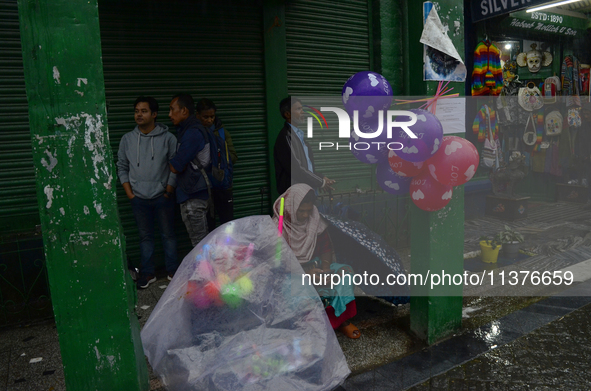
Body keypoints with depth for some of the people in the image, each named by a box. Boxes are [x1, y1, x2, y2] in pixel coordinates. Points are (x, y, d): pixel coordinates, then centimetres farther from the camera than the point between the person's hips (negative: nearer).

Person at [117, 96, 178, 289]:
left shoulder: (167, 138, -4)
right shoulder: (127, 139, 4)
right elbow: (122, 167, 10)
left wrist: (169, 190, -5)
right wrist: (129, 192, 2)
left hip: (162, 197, -2)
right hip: (139, 199, 2)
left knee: (168, 235, 8)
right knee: (145, 236, 10)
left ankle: (172, 270, 22)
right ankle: (147, 273, 22)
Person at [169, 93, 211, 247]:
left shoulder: (192, 133, -17)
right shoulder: (193, 129, 14)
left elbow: (175, 167, -17)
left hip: (193, 197, -10)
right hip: (195, 194, 10)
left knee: (199, 243, -2)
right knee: (202, 241, 17)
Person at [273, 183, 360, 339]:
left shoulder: (316, 220, -1)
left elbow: (327, 247, 5)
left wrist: (325, 265, -15)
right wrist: (304, 271, -27)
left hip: (315, 265, 5)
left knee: (346, 271, -17)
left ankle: (342, 318, -10)